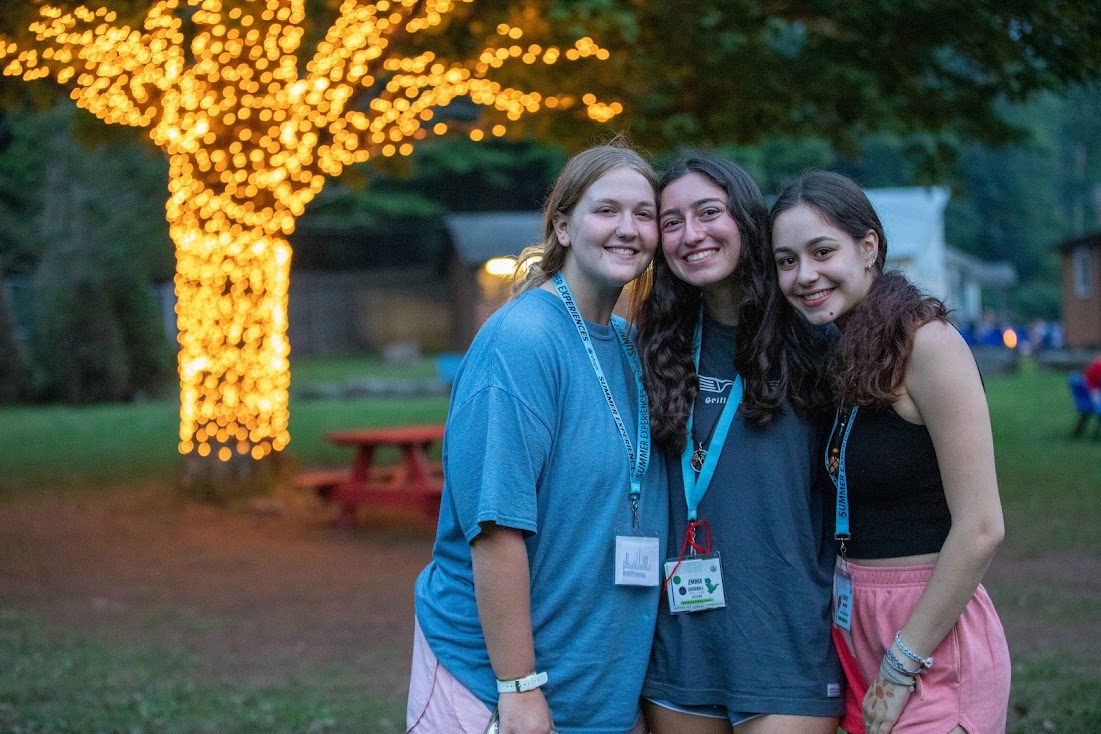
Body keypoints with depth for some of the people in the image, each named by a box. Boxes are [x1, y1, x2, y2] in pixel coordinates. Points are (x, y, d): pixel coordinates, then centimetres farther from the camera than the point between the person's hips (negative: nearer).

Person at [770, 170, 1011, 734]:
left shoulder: (928, 343, -15)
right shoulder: (845, 357, 8)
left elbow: (981, 529, -19)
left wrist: (903, 664, -15)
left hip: (933, 635, -7)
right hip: (856, 629, 7)